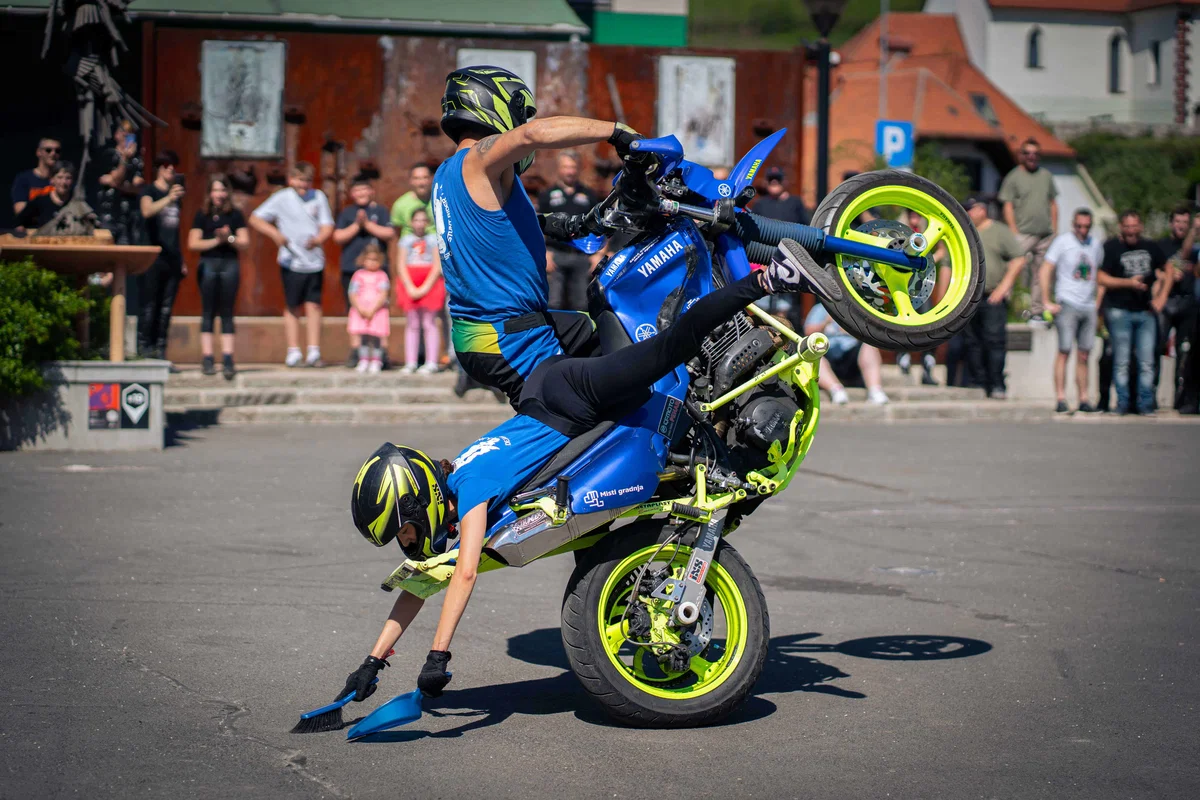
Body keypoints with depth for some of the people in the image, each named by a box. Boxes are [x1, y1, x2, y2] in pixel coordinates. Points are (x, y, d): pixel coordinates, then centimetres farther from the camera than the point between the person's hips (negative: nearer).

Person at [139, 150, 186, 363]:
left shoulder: (176, 190, 19)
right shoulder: (150, 190, 0)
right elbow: (147, 211, -24)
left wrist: (181, 259, 21)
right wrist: (168, 199, -39)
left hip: (172, 258, 6)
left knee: (166, 308, 5)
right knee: (150, 306, -9)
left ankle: (161, 352, 6)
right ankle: (144, 349, -10)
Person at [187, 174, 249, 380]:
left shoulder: (235, 215, 7)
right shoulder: (202, 215, 5)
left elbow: (244, 243, 5)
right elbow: (192, 244, 0)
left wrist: (229, 238, -13)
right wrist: (216, 241, -8)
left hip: (229, 264, 1)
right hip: (208, 264, -1)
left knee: (227, 313, 0)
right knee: (208, 312, -1)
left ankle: (228, 359, -4)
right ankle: (207, 359, 0)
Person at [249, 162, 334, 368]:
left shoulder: (318, 197, 9)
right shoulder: (282, 198, 2)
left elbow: (327, 226, 5)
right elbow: (255, 219, 2)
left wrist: (318, 239, -16)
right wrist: (275, 234, -13)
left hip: (314, 260, 1)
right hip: (292, 260, -1)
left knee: (313, 305, -3)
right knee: (292, 307, 4)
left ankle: (314, 351, -1)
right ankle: (293, 352, 10)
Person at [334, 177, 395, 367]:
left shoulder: (380, 211, 9)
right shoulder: (346, 213, 13)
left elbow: (390, 234, -2)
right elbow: (338, 237, 3)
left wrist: (368, 224, -7)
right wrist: (357, 226, -8)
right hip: (351, 268, 2)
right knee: (354, 310, 3)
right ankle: (355, 350, 8)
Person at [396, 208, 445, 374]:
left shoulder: (434, 239, 5)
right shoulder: (406, 239, 12)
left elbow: (438, 266, -3)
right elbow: (401, 265, 5)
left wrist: (425, 287, -12)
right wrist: (410, 287, -9)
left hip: (430, 284, -2)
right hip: (410, 285, 2)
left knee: (430, 323, -7)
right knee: (412, 324, 2)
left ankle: (431, 362, -8)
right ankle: (410, 363, 2)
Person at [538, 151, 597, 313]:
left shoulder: (589, 195, 15)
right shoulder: (547, 195, 9)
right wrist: (544, 254, -7)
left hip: (582, 256, 2)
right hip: (555, 255, -2)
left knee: (582, 304, 3)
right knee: (553, 304, -8)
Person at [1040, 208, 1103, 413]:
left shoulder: (1096, 244, 13)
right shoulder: (1063, 241, -1)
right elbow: (1045, 271, -3)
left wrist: (1099, 300, 14)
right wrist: (1047, 302, -9)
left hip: (1089, 306, 5)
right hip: (1067, 303, -5)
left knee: (1083, 355, 6)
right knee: (1064, 351, -11)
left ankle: (1083, 399, 9)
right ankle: (1060, 398, -11)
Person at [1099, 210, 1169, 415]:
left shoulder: (1150, 248, 10)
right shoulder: (1111, 247, -3)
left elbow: (1167, 272, 21)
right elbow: (1101, 278, -9)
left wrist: (1161, 297, 8)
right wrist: (1129, 282, -18)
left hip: (1145, 311, 4)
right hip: (1119, 311, -3)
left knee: (1147, 361, 1)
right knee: (1121, 361, 0)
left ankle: (1145, 403, 6)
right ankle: (1123, 402, 7)